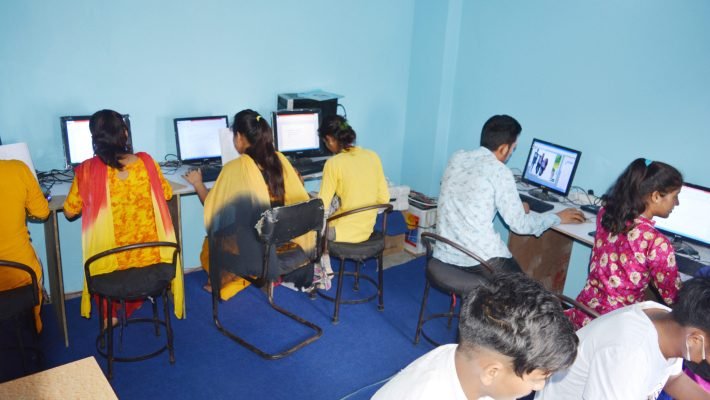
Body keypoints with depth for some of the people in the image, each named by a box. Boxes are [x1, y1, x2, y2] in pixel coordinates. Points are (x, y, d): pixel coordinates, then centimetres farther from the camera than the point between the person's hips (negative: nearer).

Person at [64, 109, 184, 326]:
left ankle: (109, 314, 35)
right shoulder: (146, 161, -6)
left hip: (110, 264, -1)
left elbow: (70, 212, 1)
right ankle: (132, 305, 46)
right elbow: (167, 194, 11)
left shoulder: (87, 170, -10)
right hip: (152, 256, 1)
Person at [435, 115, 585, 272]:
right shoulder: (499, 172, -12)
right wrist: (558, 218, 11)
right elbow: (520, 225, -5)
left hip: (444, 254, 7)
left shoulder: (457, 158, 7)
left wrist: (515, 207, 27)